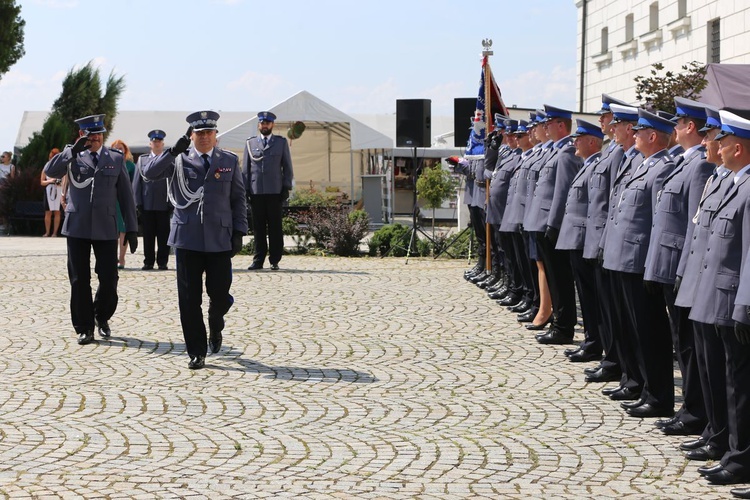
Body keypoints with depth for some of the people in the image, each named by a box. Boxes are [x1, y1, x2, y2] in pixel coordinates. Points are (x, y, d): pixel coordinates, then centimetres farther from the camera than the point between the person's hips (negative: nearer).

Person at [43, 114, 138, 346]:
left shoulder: (116, 159, 8)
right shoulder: (72, 157, 6)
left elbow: (125, 195, 8)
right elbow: (50, 171, -12)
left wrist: (131, 229, 4)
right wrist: (73, 151, -20)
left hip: (106, 228, 0)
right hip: (77, 227, 0)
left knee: (109, 279, -2)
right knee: (79, 281, 2)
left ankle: (101, 317, 24)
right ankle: (84, 328, 12)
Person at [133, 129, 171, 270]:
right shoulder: (142, 160, 12)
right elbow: (136, 182, 9)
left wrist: (171, 203, -4)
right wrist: (138, 202, 1)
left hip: (164, 205, -1)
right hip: (147, 205, 1)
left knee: (163, 235, 2)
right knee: (148, 235, 4)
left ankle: (163, 262, 8)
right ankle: (148, 262, 10)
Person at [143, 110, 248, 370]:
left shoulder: (229, 161, 9)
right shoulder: (179, 160, 4)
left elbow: (238, 199, 10)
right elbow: (149, 172, -10)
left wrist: (239, 232, 2)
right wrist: (173, 151, -20)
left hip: (220, 238, 1)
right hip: (187, 238, -1)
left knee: (219, 293, 0)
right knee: (189, 299, 0)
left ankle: (215, 328, 34)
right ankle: (196, 352, 9)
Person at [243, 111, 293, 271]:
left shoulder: (281, 142, 10)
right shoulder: (250, 143, 13)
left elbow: (287, 167, 8)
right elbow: (246, 168, 12)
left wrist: (286, 188, -1)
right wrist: (245, 190, 4)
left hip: (275, 192, -1)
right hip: (256, 191, 1)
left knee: (275, 228, 0)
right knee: (258, 228, 1)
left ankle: (275, 261, 4)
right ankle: (258, 260, 5)